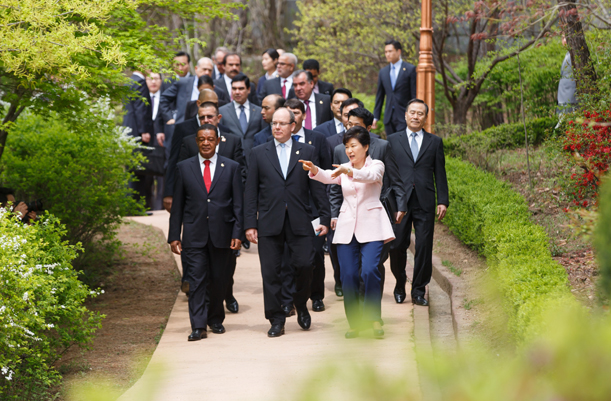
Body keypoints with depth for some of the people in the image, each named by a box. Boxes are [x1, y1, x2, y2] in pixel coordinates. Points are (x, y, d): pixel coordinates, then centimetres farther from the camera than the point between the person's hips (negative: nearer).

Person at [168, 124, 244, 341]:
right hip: (194, 235, 0)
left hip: (221, 234, 1)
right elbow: (177, 205, 8)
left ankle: (216, 319, 27)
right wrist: (174, 236, 3)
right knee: (197, 280, -7)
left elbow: (238, 204, 4)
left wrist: (237, 233, -5)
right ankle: (198, 326, -9)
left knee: (218, 280, 8)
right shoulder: (184, 168, 7)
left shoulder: (231, 167, 6)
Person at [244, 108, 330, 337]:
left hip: (299, 222, 0)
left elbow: (317, 187, 7)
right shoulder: (258, 154, 10)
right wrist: (250, 224, -1)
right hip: (269, 223, 0)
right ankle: (276, 320, 8)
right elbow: (251, 192, 7)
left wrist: (325, 218, 1)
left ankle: (301, 305, 21)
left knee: (304, 265, -7)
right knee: (271, 272, -1)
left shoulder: (307, 152, 9)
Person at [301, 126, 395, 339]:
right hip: (347, 227, 4)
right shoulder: (343, 170, 13)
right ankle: (354, 322, 8)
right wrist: (314, 170, -31)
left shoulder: (376, 165, 3)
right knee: (348, 275, -2)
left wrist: (349, 172, -40)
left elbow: (370, 176, -21)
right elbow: (328, 177, -8)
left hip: (371, 227, -4)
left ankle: (374, 318, -7)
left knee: (370, 271, -19)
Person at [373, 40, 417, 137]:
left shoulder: (410, 69, -2)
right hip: (389, 118, 5)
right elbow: (379, 96, 16)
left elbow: (414, 95, -4)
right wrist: (375, 117, 12)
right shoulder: (383, 72, 13)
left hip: (404, 117, -5)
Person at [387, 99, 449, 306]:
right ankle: (400, 284, 22)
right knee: (397, 246, -1)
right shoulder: (393, 140, 9)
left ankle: (418, 291, 8)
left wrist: (443, 201, 2)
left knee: (424, 248, -1)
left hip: (425, 203, 1)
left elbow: (440, 173, 10)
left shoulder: (435, 142, 11)